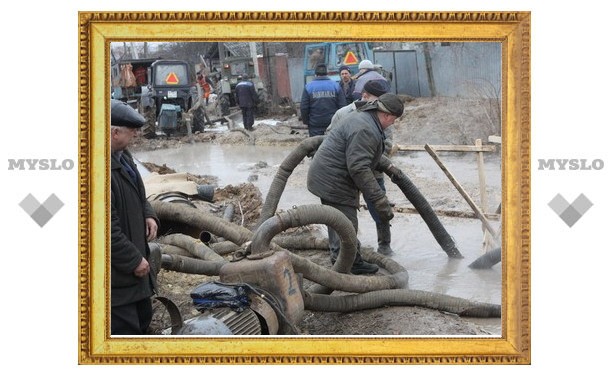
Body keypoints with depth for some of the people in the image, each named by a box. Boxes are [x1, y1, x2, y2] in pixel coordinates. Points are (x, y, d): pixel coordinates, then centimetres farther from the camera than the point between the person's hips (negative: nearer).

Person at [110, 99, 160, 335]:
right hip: (115, 272, -10)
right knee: (125, 327, -3)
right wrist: (134, 260, -18)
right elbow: (107, 229, -26)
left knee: (143, 316, 23)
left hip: (135, 259, 11)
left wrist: (148, 215, 3)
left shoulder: (121, 155, 7)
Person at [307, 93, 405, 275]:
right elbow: (359, 168, -30)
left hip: (325, 178, 11)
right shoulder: (365, 130, -24)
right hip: (333, 182, -11)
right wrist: (379, 200, -28)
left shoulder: (362, 116, 12)